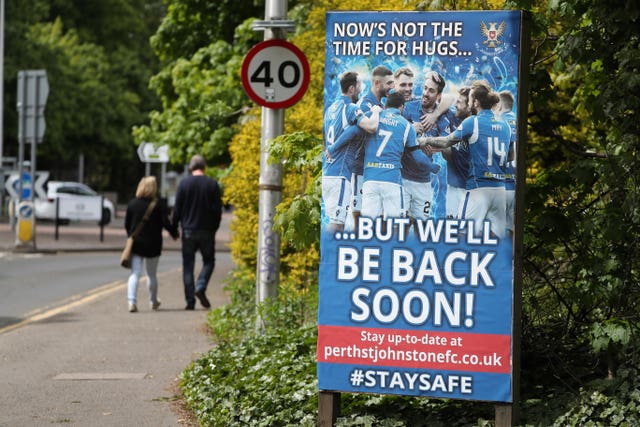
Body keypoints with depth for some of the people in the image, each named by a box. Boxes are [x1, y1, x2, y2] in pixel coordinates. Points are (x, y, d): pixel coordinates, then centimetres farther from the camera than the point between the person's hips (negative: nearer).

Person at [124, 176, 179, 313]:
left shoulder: (132, 203, 0)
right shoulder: (159, 204, -9)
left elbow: (126, 224, 5)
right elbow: (166, 223, -12)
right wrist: (175, 233, 6)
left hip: (136, 244, 1)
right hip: (153, 245, -1)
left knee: (134, 274, -1)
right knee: (152, 274, 14)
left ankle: (132, 301, -18)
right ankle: (153, 301, 29)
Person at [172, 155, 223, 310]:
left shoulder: (184, 184, -3)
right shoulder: (212, 184, -2)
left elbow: (177, 209, -3)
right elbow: (217, 210, 0)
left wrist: (174, 227, 8)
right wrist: (214, 229, 11)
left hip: (188, 231, 0)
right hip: (207, 231, 0)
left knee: (188, 265, 5)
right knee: (208, 261, 15)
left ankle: (190, 301, 2)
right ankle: (201, 287, -9)